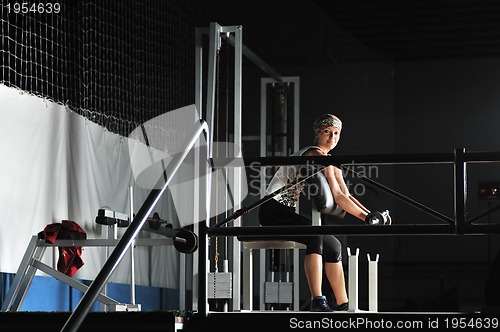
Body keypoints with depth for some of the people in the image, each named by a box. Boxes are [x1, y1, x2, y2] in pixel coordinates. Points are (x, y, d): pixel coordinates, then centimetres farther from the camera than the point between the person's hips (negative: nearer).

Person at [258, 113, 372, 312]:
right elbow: (336, 197, -20)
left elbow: (345, 195, 12)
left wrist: (370, 215, -1)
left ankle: (342, 305, 16)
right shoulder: (317, 155, -16)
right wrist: (366, 217, -18)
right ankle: (317, 301, -42)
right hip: (273, 211, -11)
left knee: (332, 246, 10)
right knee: (315, 236, -33)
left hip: (287, 213, 11)